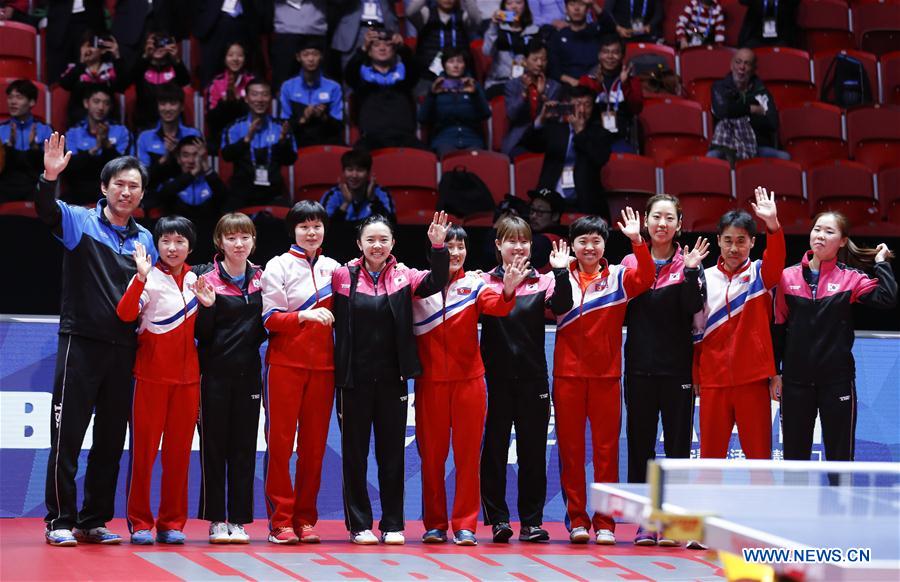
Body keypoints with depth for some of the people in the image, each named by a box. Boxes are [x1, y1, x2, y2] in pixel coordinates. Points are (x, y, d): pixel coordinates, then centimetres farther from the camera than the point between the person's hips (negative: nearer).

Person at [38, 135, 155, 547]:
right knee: (68, 435, -4)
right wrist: (50, 177, -38)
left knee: (111, 441, 8)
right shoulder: (80, 222, 0)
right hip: (80, 342, -5)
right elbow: (46, 211, -20)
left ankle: (94, 521, 16)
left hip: (123, 348, 5)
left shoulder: (144, 239, 14)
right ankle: (60, 521, 2)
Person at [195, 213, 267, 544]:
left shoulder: (261, 280, 8)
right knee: (214, 446, 1)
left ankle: (239, 520, 9)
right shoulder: (208, 280, -4)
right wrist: (206, 305, -24)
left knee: (244, 447, 4)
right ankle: (216, 520, 7)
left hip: (248, 373, 3)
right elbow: (201, 334, -7)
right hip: (216, 373, -3)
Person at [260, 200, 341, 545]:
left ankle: (305, 519, 9)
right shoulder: (279, 266, 2)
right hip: (285, 361, -3)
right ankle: (280, 520, -1)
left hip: (323, 364, 3)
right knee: (280, 440, -4)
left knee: (315, 443, 3)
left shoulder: (333, 268, 13)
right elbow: (270, 319, -5)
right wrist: (304, 315, -20)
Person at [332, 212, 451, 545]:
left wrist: (438, 247, -22)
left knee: (392, 452, 6)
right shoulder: (343, 276, 1)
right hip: (354, 379, -1)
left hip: (392, 378, 1)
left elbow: (436, 282, -10)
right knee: (354, 452, 4)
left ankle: (393, 524, 12)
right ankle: (358, 524, 12)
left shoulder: (404, 277, 4)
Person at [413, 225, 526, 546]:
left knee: (467, 453, 1)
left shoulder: (474, 285, 2)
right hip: (430, 381, 0)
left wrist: (507, 292, -38)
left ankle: (465, 525, 7)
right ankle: (434, 524, 15)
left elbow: (496, 306, -16)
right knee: (431, 453, 6)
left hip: (468, 379, 0)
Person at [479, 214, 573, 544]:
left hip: (533, 377, 1)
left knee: (533, 450, 4)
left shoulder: (542, 282, 5)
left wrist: (561, 273, -24)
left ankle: (532, 521, 10)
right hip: (496, 378, -1)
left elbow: (562, 306, -13)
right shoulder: (485, 282, 4)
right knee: (494, 448, 1)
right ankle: (497, 518, 7)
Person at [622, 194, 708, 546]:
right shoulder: (630, 262, 8)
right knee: (640, 443, 3)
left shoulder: (688, 263, 4)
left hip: (677, 367, -1)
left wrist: (691, 272, -22)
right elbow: (621, 311, 2)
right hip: (640, 367, 1)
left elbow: (694, 307, -11)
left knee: (678, 443, 1)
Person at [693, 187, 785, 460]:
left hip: (753, 378, -2)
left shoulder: (760, 274, 1)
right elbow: (696, 331, 10)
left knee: (759, 452, 4)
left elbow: (776, 261, -22)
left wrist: (773, 226, -39)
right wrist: (695, 375, 8)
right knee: (710, 455, 8)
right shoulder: (704, 278, 6)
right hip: (713, 380, 2)